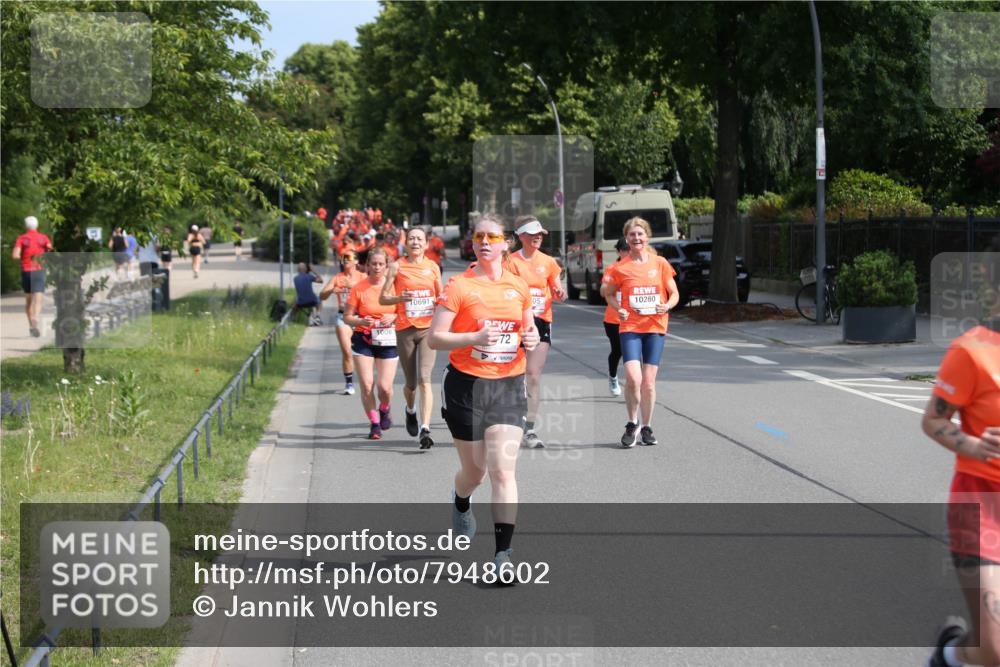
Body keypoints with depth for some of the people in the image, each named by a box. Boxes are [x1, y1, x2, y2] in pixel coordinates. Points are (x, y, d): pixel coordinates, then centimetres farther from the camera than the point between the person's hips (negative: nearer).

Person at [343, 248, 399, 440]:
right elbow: (347, 317, 0)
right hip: (364, 341, 0)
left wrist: (394, 317, -15)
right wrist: (361, 321, -20)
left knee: (385, 387, -6)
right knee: (366, 385, -7)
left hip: (388, 342, 0)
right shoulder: (359, 288, -4)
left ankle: (384, 410, 28)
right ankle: (375, 423, 11)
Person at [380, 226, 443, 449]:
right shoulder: (397, 266, 1)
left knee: (424, 379, -16)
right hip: (405, 330, 0)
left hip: (428, 329, 0)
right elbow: (383, 298, 1)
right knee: (411, 383, 9)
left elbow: (441, 296, 18)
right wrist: (400, 298, -18)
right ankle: (411, 410, 43)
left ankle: (424, 430, -20)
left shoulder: (433, 267, 7)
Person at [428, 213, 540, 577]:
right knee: (475, 470, 10)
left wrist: (532, 338, -3)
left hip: (509, 386, 2)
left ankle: (503, 554, -9)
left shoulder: (518, 286, 7)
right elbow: (434, 338, -9)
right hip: (466, 385, -2)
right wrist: (475, 337, -23)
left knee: (503, 470, -10)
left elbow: (529, 328, 21)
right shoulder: (458, 287, -5)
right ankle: (461, 503, 48)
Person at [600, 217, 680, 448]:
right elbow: (608, 293, 13)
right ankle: (632, 424, 6)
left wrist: (667, 306, -12)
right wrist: (618, 309, -6)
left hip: (655, 327, 1)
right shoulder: (620, 268, 0)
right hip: (630, 327, -1)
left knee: (649, 381, 3)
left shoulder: (660, 264, 3)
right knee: (633, 378, -16)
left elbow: (674, 293, 9)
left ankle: (647, 428, 18)